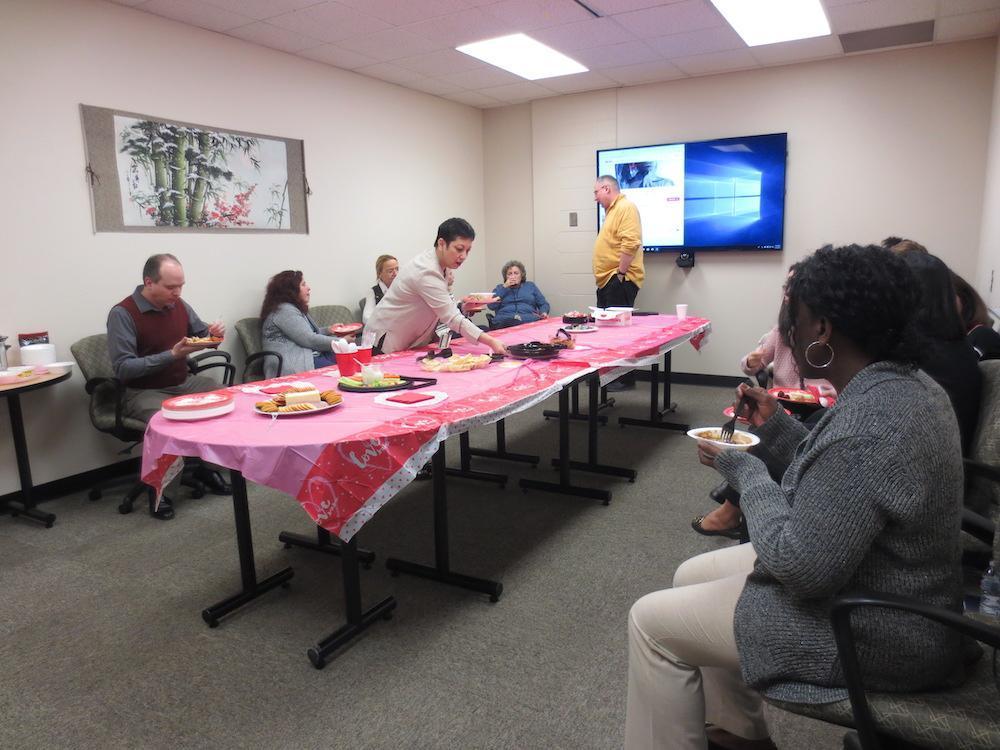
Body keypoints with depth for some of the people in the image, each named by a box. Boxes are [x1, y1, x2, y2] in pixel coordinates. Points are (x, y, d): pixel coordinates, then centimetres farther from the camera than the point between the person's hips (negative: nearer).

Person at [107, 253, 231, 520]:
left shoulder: (179, 305, 3)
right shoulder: (123, 314, -15)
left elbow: (201, 333, 18)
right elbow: (123, 369, -20)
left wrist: (213, 333, -8)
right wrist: (172, 354, -27)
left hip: (184, 383, 6)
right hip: (142, 392, -6)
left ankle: (206, 466, 7)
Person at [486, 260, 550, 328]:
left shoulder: (530, 286, 24)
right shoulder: (500, 288, 21)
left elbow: (543, 304, 19)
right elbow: (491, 306, 4)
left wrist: (544, 313, -3)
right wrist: (504, 287, 3)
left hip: (529, 321, 1)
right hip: (504, 322, -1)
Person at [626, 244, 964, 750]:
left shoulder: (867, 426, -31)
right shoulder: (907, 383, 0)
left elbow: (802, 569, -28)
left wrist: (744, 471, -17)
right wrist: (776, 428, 1)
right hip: (869, 579, 10)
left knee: (653, 621, -4)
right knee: (692, 577, 18)